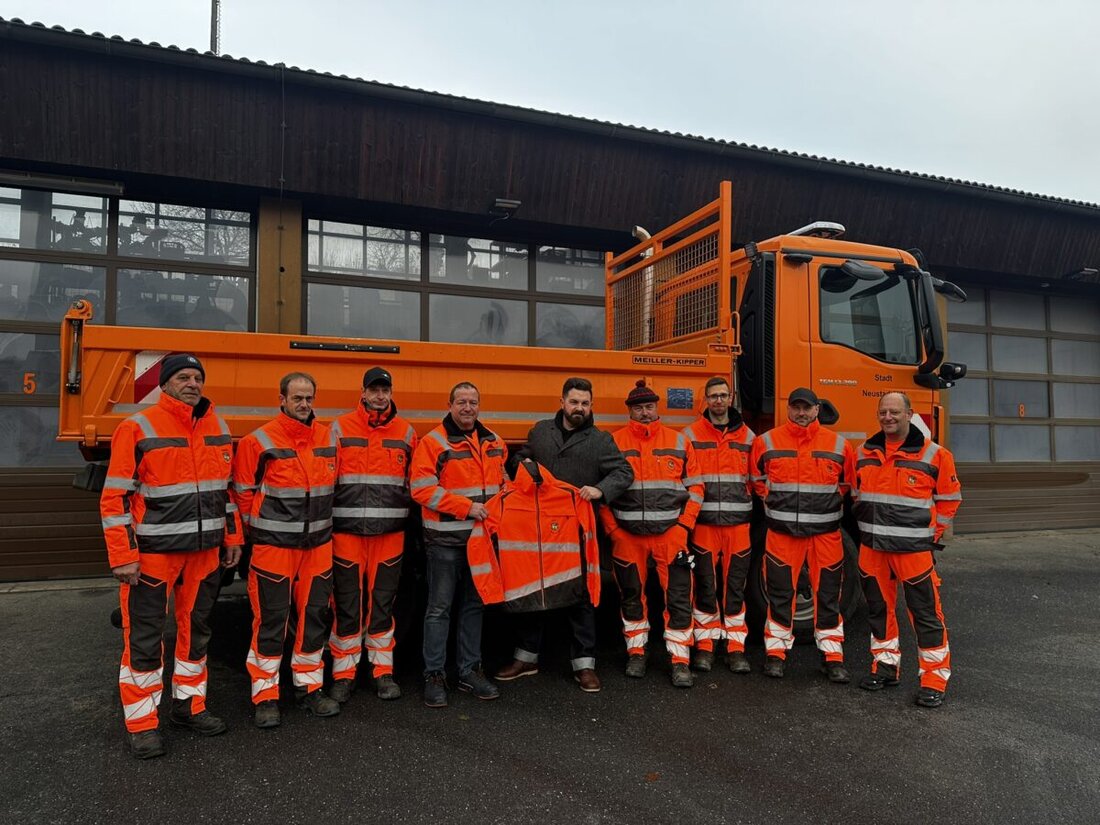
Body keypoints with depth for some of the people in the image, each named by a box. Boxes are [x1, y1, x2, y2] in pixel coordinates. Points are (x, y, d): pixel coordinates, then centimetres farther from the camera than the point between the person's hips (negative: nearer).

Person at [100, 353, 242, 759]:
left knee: (196, 629, 17)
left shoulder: (217, 428, 8)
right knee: (145, 639, 3)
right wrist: (123, 555, -15)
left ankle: (188, 704, 33)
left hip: (204, 550, 6)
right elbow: (115, 497, -12)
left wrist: (232, 536, 13)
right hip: (153, 553, -6)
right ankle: (142, 723, 18)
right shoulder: (138, 429, -11)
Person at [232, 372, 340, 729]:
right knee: (271, 620, 1)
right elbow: (243, 492, -3)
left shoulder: (329, 438, 6)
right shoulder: (259, 441, -9)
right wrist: (260, 527, 2)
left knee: (314, 615, 12)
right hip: (274, 545, -5)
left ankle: (309, 688, 26)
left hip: (318, 544, 5)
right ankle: (265, 696, 15)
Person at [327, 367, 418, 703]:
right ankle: (343, 673, 18)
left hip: (390, 531, 2)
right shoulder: (340, 428, 1)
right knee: (346, 602, 4)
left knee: (383, 601, 10)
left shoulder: (406, 431, 8)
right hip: (347, 529, -1)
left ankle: (383, 671, 21)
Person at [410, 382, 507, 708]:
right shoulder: (433, 442, -9)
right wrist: (467, 507, -19)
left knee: (474, 605, 13)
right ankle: (434, 675, 14)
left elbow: (502, 481, 22)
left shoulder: (494, 442, 10)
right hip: (446, 538, -5)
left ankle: (469, 671, 25)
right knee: (440, 607, 2)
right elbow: (422, 488, -16)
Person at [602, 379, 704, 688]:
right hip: (627, 535, 1)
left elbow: (695, 486, 7)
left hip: (671, 533, 0)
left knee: (678, 597, 0)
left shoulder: (679, 442, 5)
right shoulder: (614, 442, 3)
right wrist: (612, 529, -2)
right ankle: (636, 653, 28)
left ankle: (680, 660, 10)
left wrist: (684, 524, -3)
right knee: (632, 595, 12)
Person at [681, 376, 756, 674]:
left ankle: (736, 647, 16)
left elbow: (756, 479, 13)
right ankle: (705, 645, 16)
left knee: (735, 585, 6)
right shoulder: (691, 435, 4)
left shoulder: (747, 436, 10)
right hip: (703, 522, -1)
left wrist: (748, 507, 3)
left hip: (738, 522, 2)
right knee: (705, 585, 4)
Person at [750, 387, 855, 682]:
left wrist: (827, 504, 8)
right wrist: (775, 504, 7)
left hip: (825, 532, 1)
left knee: (828, 594, 7)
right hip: (782, 531, -1)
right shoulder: (766, 442, 1)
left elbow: (848, 483, 15)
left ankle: (832, 656, 18)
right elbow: (757, 479, 13)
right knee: (780, 594, 5)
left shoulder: (838, 445, 4)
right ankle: (776, 652, 17)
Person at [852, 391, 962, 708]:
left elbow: (949, 498, 2)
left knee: (925, 612, 0)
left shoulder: (934, 454, -4)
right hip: (872, 547, 5)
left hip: (914, 549, -5)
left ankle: (935, 679, 11)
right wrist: (868, 528, 12)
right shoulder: (865, 452, 8)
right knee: (879, 607, 14)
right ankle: (886, 665, 29)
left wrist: (932, 534, -2)